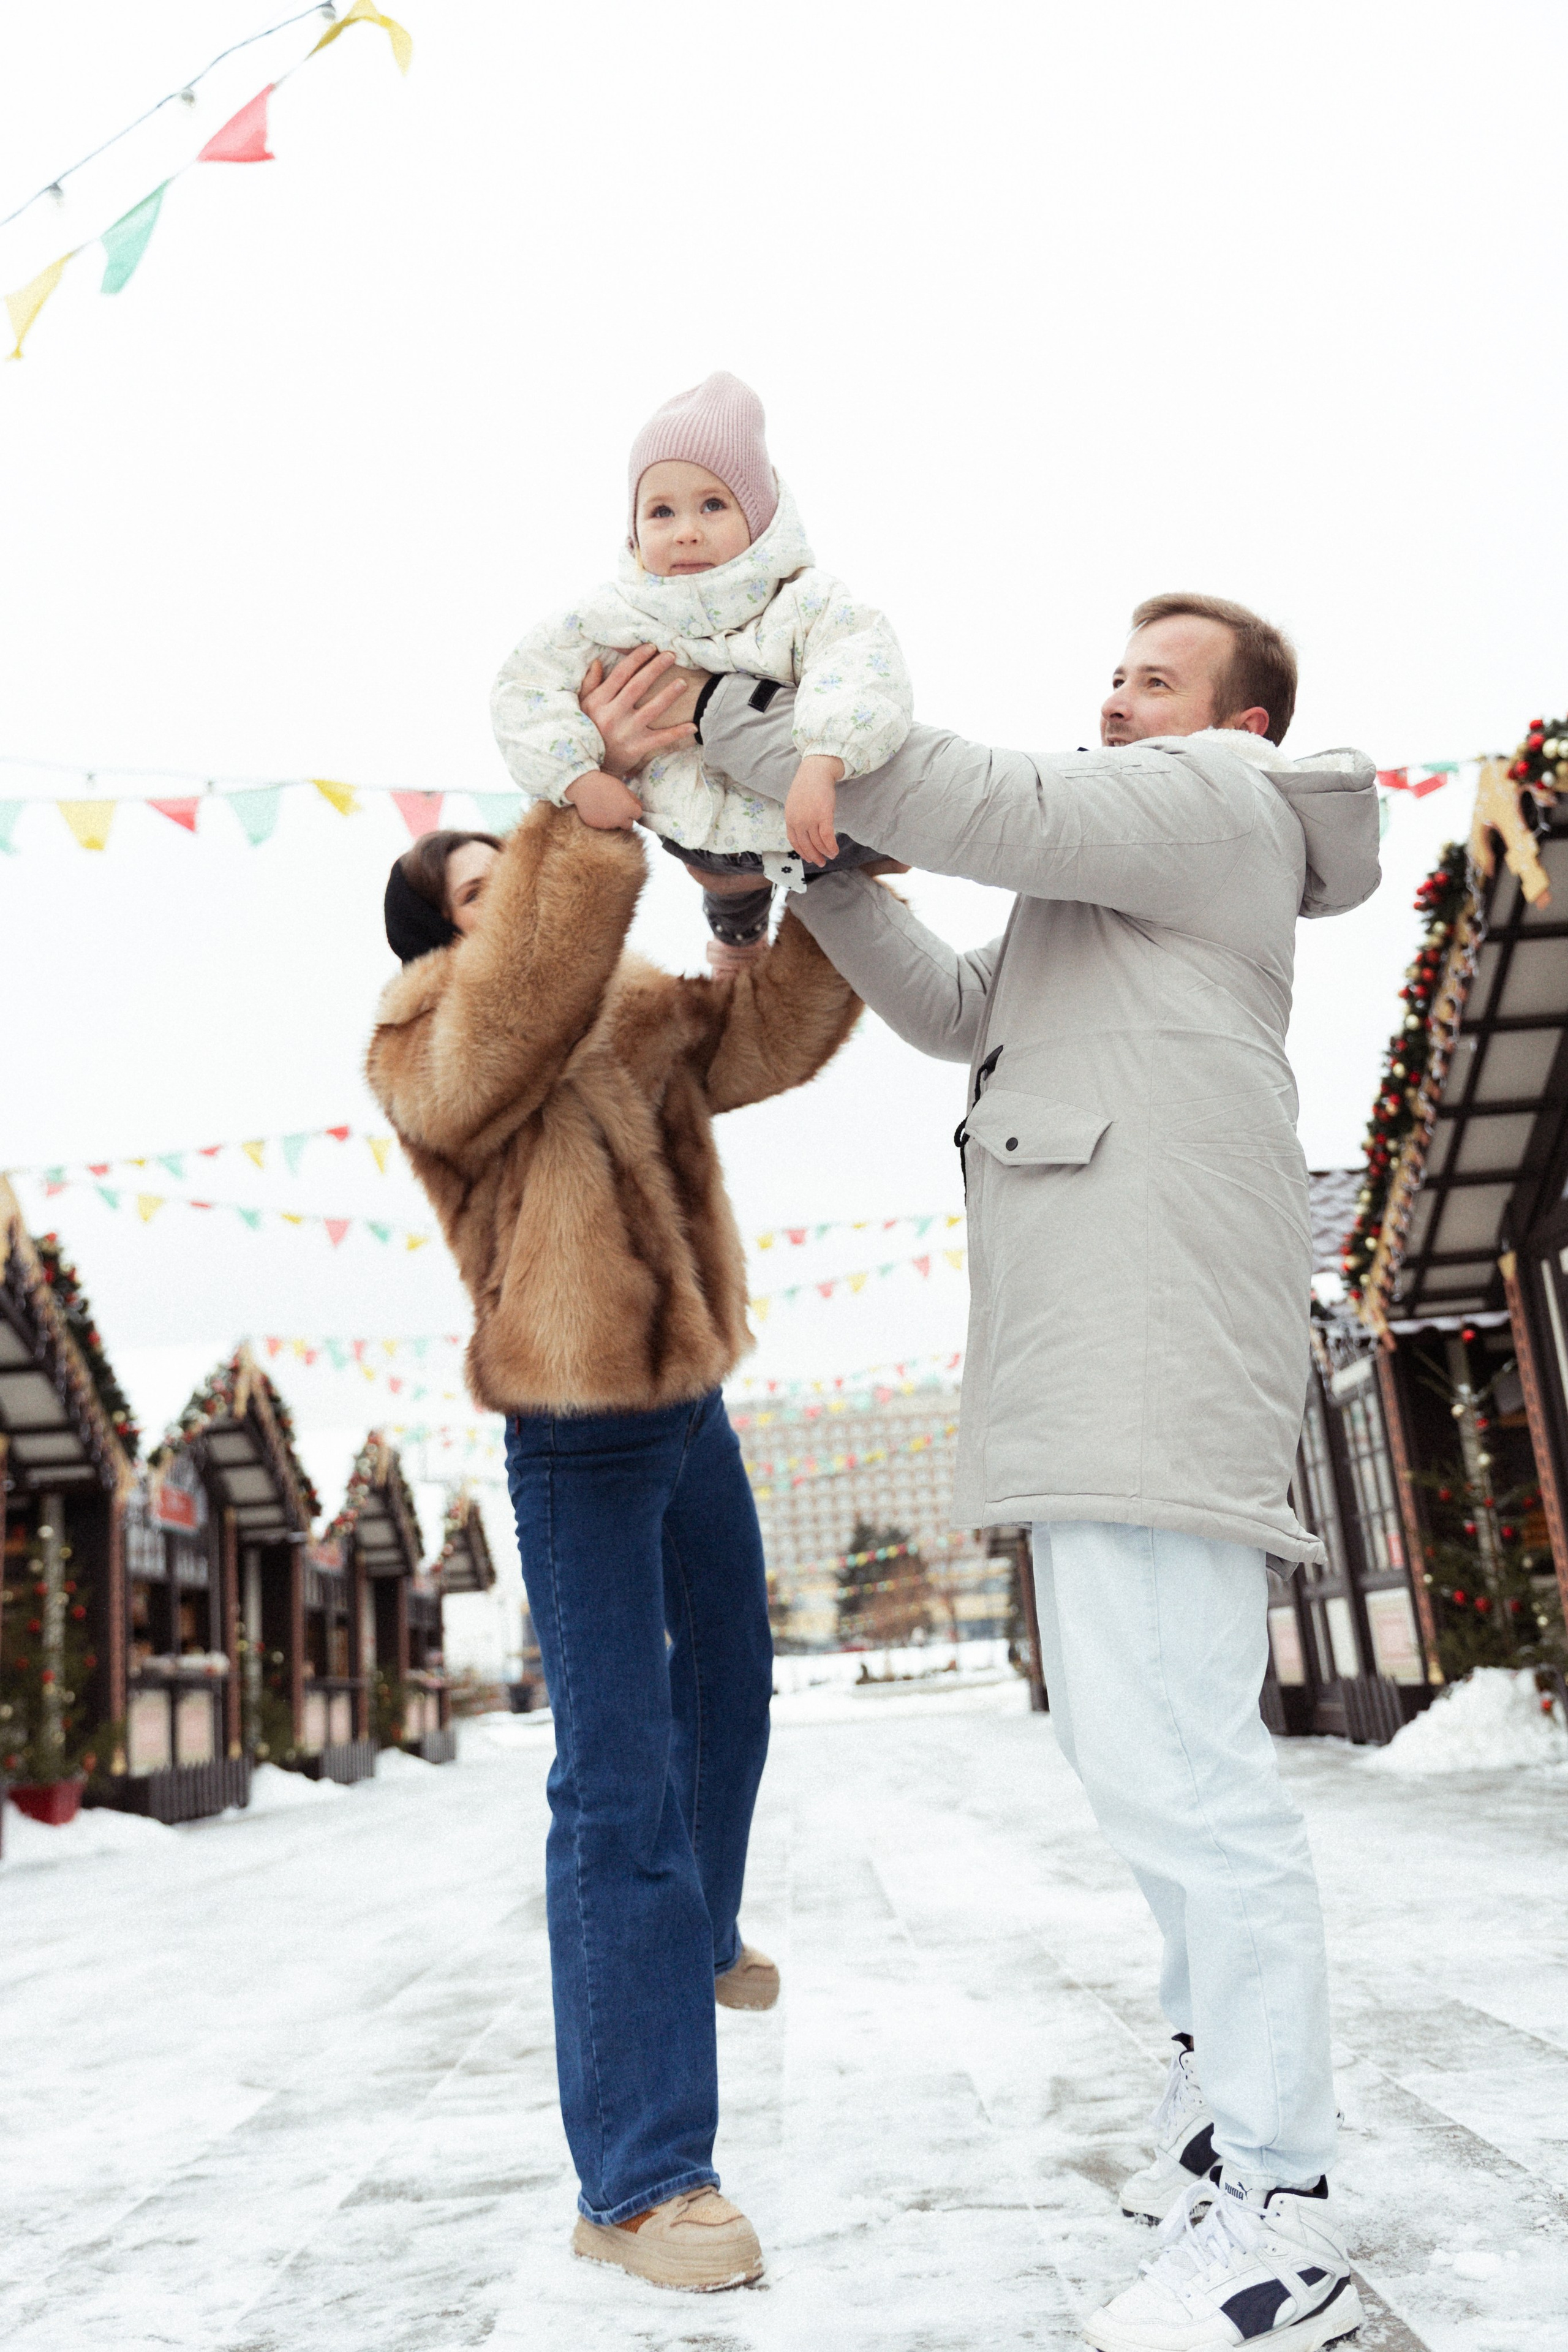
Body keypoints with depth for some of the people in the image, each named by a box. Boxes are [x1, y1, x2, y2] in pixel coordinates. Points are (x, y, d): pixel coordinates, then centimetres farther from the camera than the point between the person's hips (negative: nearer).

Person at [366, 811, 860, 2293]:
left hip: (691, 1405, 9)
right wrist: (586, 822, -40)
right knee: (617, 1781, -10)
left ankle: (699, 1947, 52)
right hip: (578, 1446, -8)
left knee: (728, 1689, 25)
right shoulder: (426, 1047, -12)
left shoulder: (633, 1010, 9)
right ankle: (636, 2182, -3)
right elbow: (521, 1004, -34)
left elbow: (770, 1030, -2)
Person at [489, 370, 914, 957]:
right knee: (722, 880, 35)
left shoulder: (803, 602, -28)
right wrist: (579, 778, -26)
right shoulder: (613, 617, -19)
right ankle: (737, 934, 71)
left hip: (820, 823, -4)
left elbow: (863, 662, -45)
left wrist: (820, 766, -62)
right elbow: (524, 686, -12)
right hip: (701, 835, 5)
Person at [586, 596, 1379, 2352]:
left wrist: (728, 726, -11)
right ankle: (1228, 2090, 27)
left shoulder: (1219, 799, 4)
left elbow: (988, 808, -12)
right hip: (1099, 1354, 11)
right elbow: (962, 1014, 28)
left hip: (1157, 1329, -11)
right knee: (1135, 1737, 15)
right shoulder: (1136, 877, 34)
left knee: (1172, 1761, -14)